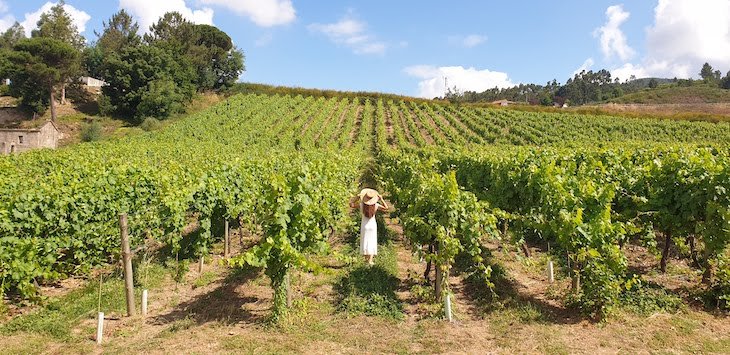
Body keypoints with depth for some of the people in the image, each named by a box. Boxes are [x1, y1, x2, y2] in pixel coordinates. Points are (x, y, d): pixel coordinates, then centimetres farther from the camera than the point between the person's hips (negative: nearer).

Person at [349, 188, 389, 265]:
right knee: (372, 242, 8)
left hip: (365, 225, 0)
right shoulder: (376, 205, -18)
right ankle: (370, 260, 3)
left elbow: (351, 204, -11)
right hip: (373, 224, 0)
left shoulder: (362, 205, -19)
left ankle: (366, 258, 20)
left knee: (365, 241, 15)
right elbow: (386, 208, -5)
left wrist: (357, 197, -12)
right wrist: (381, 199, -8)